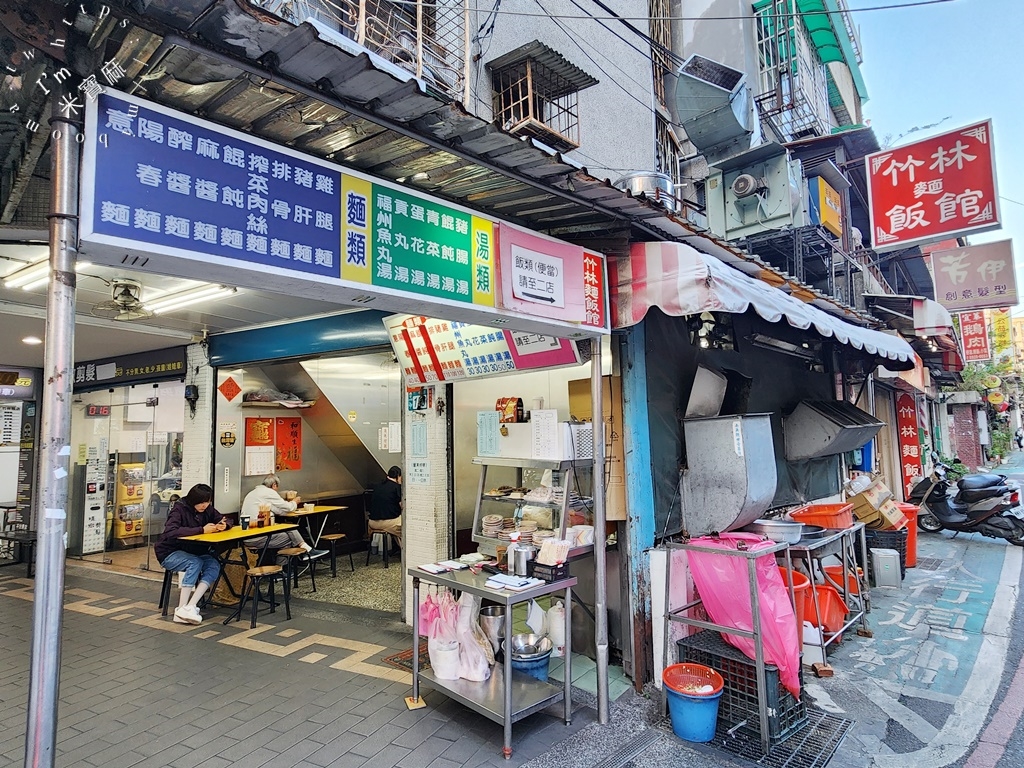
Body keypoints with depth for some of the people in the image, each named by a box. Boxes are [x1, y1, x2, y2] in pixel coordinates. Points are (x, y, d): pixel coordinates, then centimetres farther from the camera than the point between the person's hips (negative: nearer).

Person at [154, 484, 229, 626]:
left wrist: (224, 525, -17)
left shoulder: (207, 510, -1)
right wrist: (202, 530, -34)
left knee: (214, 565, -25)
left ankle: (191, 606, -34)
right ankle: (182, 608, -33)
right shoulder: (179, 509, -19)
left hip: (195, 553, 5)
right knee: (195, 562, -34)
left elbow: (226, 520, 9)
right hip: (170, 553, -5)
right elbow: (171, 532, -35)